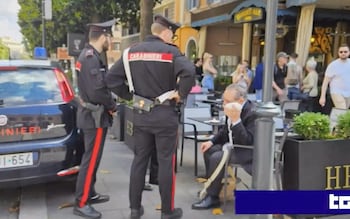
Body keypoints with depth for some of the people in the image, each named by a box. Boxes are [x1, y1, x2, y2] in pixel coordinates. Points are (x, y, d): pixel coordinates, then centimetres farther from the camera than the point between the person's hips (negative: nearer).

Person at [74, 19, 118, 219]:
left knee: (92, 158, 18)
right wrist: (113, 106, -12)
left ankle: (90, 194, 31)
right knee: (91, 160, -3)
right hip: (95, 116, -11)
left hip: (90, 114, 11)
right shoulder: (92, 58, -21)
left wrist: (109, 102, 5)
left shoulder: (88, 55, 12)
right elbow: (97, 91, -27)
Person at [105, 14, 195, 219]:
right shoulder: (170, 51, -10)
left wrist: (129, 95, 8)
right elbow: (189, 72, -28)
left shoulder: (133, 51, 5)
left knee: (139, 160, 13)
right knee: (166, 162, 4)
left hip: (141, 113, 5)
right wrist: (181, 93, -12)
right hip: (164, 114, -4)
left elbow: (111, 78, 1)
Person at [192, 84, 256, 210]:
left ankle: (212, 197, -9)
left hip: (249, 150, -9)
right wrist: (211, 141, 0)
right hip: (235, 145, 9)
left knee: (217, 157, -24)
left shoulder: (253, 113, -26)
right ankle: (212, 185, 18)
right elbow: (225, 131, 14)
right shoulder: (234, 109, -2)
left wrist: (236, 120, -38)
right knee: (209, 150, 8)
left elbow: (248, 141, -33)